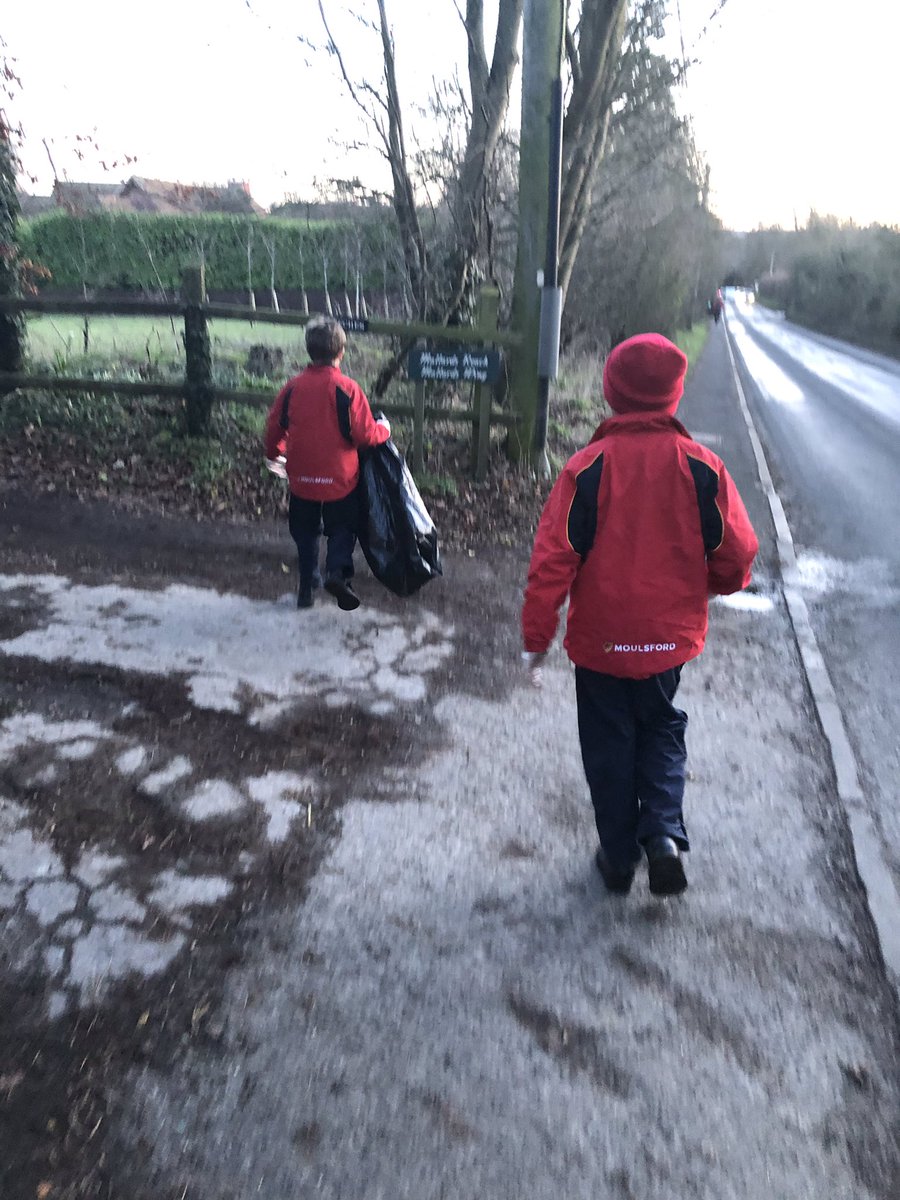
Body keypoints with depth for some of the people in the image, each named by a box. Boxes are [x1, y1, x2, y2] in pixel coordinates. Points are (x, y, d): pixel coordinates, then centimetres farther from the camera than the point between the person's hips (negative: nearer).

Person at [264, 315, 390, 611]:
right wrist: (384, 428, 7)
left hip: (302, 478, 3)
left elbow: (275, 426, 6)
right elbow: (364, 434, -15)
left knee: (306, 531, 19)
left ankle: (307, 586, 23)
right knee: (342, 528, 14)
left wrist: (274, 455, 25)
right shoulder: (347, 388, -16)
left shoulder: (293, 386, -5)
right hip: (339, 478, -3)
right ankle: (337, 571, -9)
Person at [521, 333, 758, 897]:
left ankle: (619, 855, 28)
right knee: (661, 731, 25)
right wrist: (708, 585, 18)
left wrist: (537, 636, -6)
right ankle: (664, 831, 7)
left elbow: (553, 559, -16)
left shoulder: (588, 467, -16)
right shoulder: (702, 466, -10)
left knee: (609, 744, 16)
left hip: (601, 639, -2)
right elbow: (737, 554, -5)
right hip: (671, 637, 2)